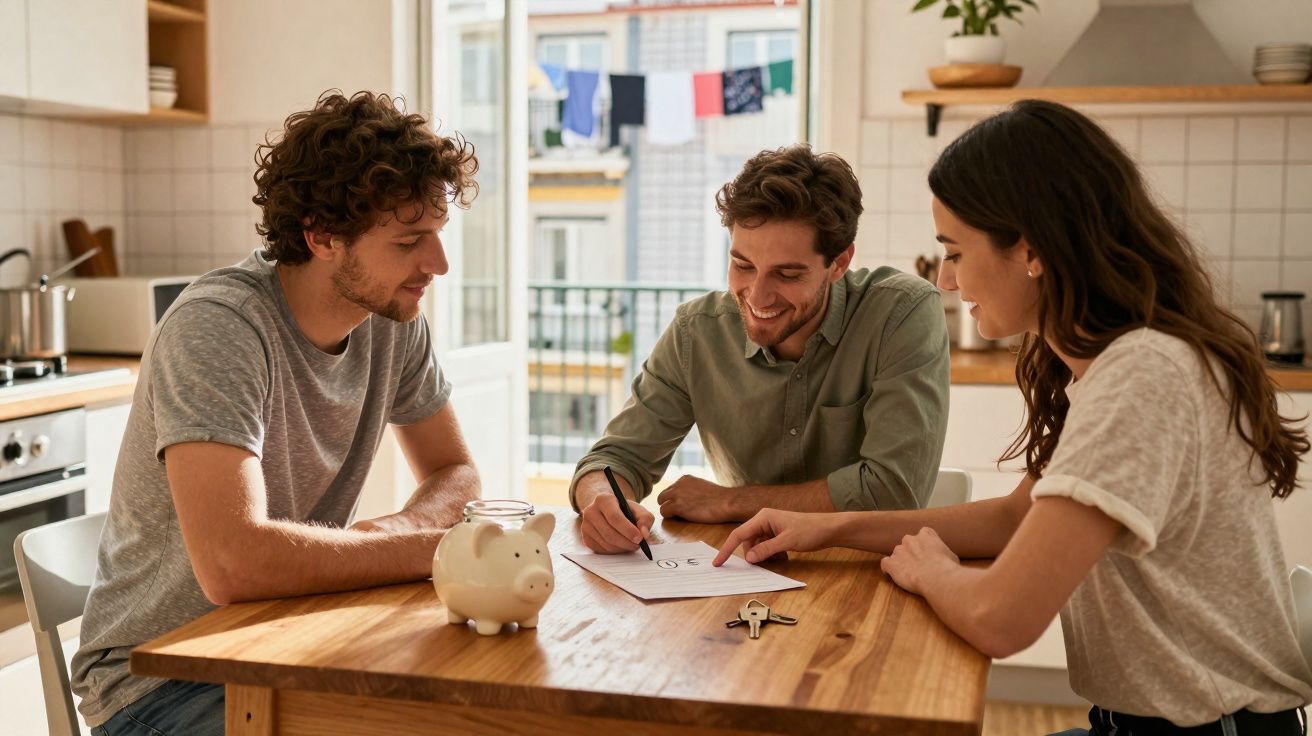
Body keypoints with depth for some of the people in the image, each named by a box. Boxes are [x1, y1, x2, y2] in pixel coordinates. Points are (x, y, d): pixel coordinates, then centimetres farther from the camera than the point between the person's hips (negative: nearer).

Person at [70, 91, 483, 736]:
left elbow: (454, 475, 8)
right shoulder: (217, 326, -24)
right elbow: (233, 562, -35)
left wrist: (392, 532, -15)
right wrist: (433, 548, -26)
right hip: (162, 679, -6)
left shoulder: (395, 317, -4)